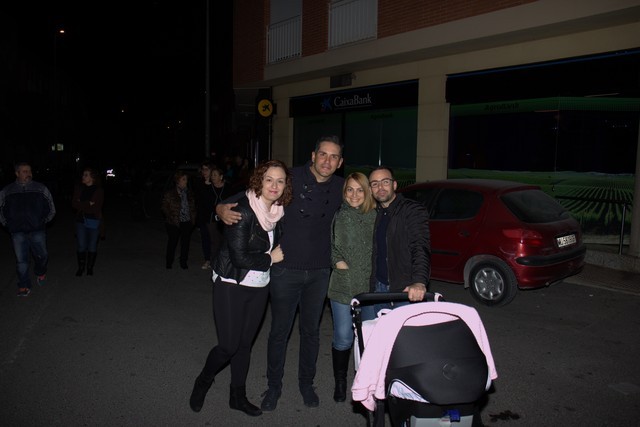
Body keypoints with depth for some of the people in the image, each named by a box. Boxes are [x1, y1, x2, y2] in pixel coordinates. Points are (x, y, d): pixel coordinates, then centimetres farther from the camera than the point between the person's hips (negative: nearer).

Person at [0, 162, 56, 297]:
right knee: (21, 260, 1)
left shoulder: (41, 189, 5)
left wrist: (44, 221, 6)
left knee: (42, 255, 1)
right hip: (17, 232, 0)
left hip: (37, 230, 0)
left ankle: (40, 273, 32)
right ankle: (24, 286, 13)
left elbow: (51, 209, 12)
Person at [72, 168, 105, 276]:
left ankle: (90, 268, 18)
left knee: (92, 246, 6)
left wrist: (81, 205, -11)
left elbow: (96, 208, -13)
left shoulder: (99, 190, -7)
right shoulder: (78, 188, 5)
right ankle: (81, 267, 16)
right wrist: (88, 204, -15)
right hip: (80, 220, 3)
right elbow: (74, 203, -3)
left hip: (93, 221, -3)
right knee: (81, 245, 4)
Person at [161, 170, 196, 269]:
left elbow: (193, 208, 15)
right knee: (173, 242, 6)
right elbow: (165, 208, -3)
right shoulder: (169, 193, -3)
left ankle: (183, 262, 21)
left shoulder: (189, 193, 10)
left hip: (187, 223, 4)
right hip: (174, 223, -4)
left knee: (186, 242, 7)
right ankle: (169, 263, 21)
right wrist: (172, 218, -11)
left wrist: (193, 219, 5)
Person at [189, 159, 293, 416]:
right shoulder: (243, 210, -20)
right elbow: (239, 257, -22)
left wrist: (277, 254, -1)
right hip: (231, 286, -6)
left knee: (245, 343, 15)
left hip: (259, 287, 6)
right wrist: (270, 258, -12)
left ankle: (238, 396, 33)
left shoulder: (278, 212, 1)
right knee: (229, 345, -1)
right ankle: (203, 381, 29)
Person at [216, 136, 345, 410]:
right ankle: (274, 385, 30)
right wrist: (223, 208, -29)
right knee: (279, 331, 9)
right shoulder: (291, 178, -12)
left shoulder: (340, 187, 0)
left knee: (311, 331, 16)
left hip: (319, 272, 3)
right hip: (286, 270, -3)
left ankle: (306, 383, 36)